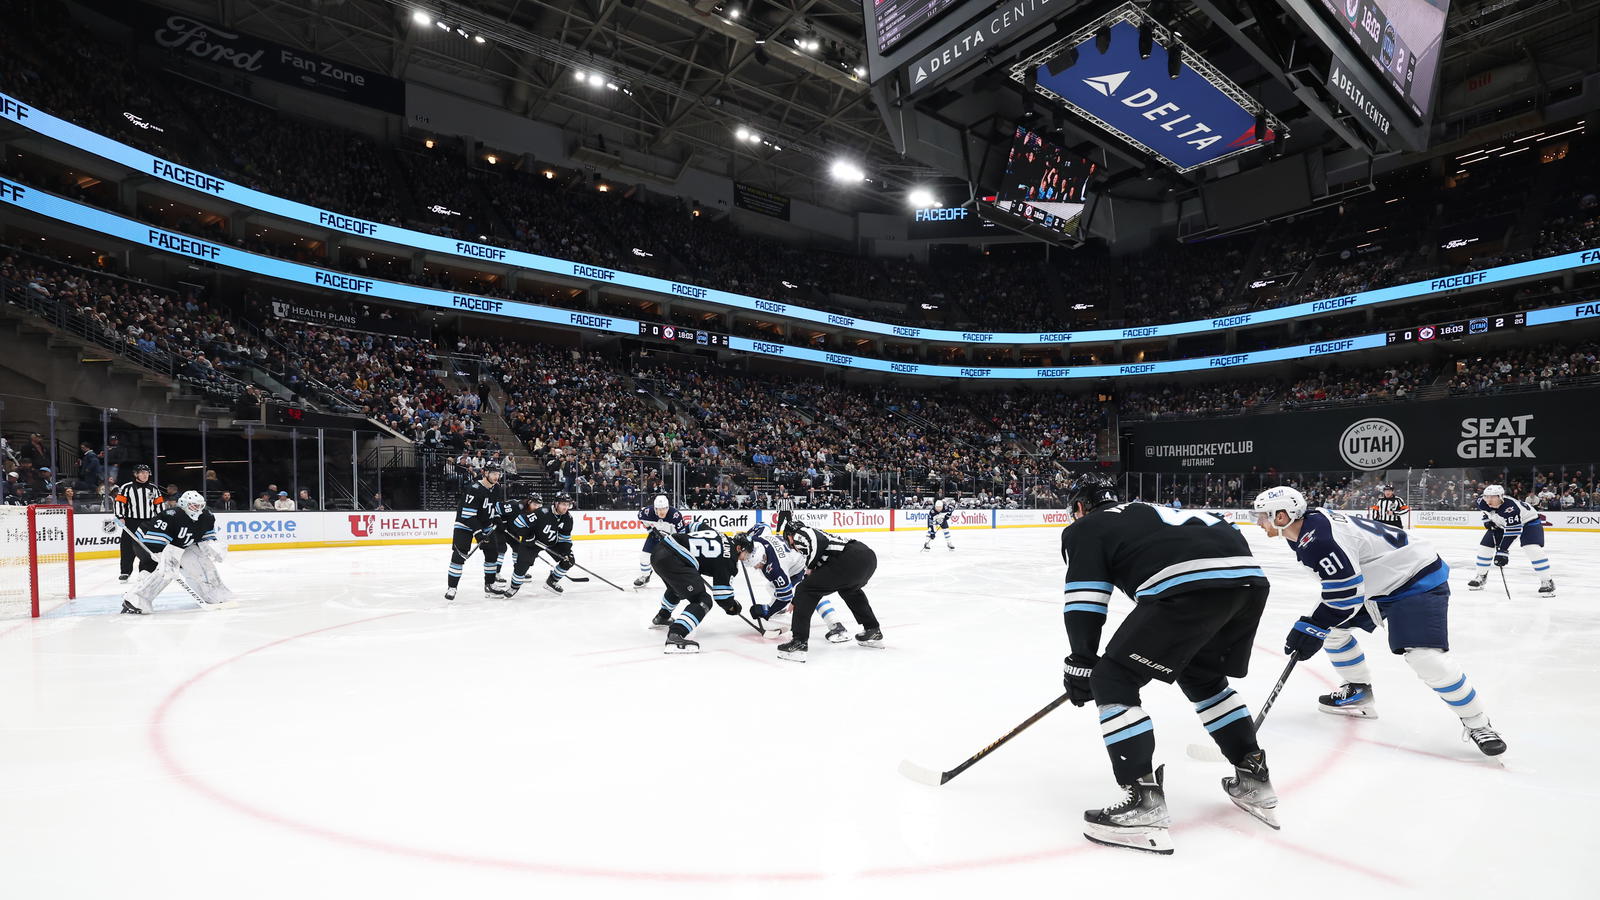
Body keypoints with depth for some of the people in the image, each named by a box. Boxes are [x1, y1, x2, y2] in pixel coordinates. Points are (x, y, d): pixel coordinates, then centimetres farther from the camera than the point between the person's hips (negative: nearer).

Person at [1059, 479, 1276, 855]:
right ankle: (1254, 780, 36)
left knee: (1113, 679, 3)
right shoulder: (1144, 513, 36)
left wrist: (1082, 664, 13)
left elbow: (1085, 601, 5)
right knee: (1202, 678, 31)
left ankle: (1144, 803, 0)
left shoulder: (1083, 530, 15)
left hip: (1192, 584, -8)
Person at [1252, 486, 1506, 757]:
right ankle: (1359, 692, 25)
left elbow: (1347, 595, -29)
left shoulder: (1320, 539, -31)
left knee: (1425, 655, -22)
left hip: (1418, 578, -10)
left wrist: (1312, 627, -23)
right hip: (1379, 581, 11)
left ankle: (1477, 722, -2)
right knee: (1332, 628, 10)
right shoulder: (1309, 526, 0)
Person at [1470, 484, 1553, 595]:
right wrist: (1487, 519, -2)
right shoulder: (1482, 502, -21)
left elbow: (1512, 531, -38)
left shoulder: (1511, 507, -39)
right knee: (1485, 545, 0)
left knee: (1532, 548, -26)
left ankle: (1547, 581, -15)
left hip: (1528, 521, -6)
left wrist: (1502, 551, -39)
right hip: (1501, 523, 6)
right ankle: (1481, 576, 18)